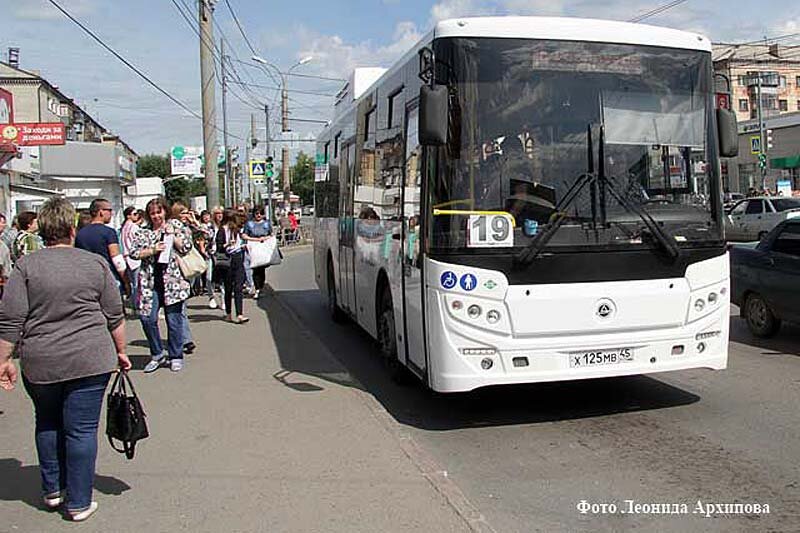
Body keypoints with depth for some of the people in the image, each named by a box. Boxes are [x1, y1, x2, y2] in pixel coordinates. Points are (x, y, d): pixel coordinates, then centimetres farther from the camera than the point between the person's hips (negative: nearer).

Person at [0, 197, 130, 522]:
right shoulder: (96, 263, -1)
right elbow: (115, 317, 2)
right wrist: (121, 351, 13)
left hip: (40, 363, 2)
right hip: (90, 361, -1)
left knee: (47, 424, 21)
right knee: (82, 429, 5)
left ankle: (52, 490, 30)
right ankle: (79, 502, 12)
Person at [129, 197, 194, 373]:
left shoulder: (176, 226, 8)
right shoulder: (144, 232, 10)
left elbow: (186, 247, 0)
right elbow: (134, 252, 1)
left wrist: (172, 234, -7)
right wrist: (153, 250, -10)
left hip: (172, 280, -2)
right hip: (150, 281, 2)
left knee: (174, 319, 2)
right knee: (147, 318, -4)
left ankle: (176, 356, 17)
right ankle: (157, 355, 15)